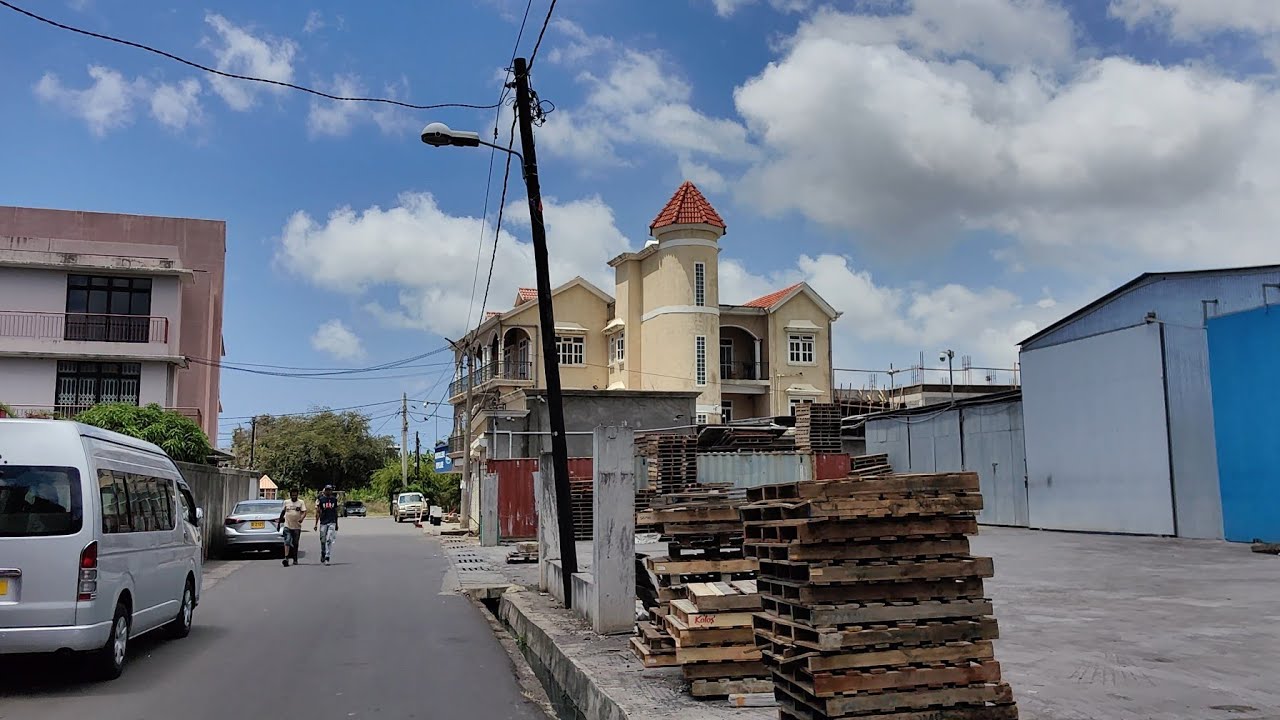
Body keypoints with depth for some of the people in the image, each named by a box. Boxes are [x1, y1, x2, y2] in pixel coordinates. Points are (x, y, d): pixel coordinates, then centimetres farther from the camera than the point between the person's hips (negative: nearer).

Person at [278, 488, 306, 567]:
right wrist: (281, 519, 20)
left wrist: (301, 518, -25)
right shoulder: (286, 502, 10)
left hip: (297, 526, 0)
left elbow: (304, 512, -7)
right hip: (287, 526, 0)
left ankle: (295, 560, 18)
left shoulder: (301, 502, 3)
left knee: (295, 544, 8)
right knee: (287, 542, -15)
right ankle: (286, 558, -23)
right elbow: (283, 512, 21)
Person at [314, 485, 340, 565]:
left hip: (332, 522, 0)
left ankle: (327, 558, -12)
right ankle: (323, 555, 28)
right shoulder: (321, 499, 2)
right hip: (323, 522, 0)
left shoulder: (334, 499, 8)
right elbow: (318, 512, 2)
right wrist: (316, 524, -3)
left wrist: (336, 524, 16)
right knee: (323, 540, 7)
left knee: (329, 540, -10)